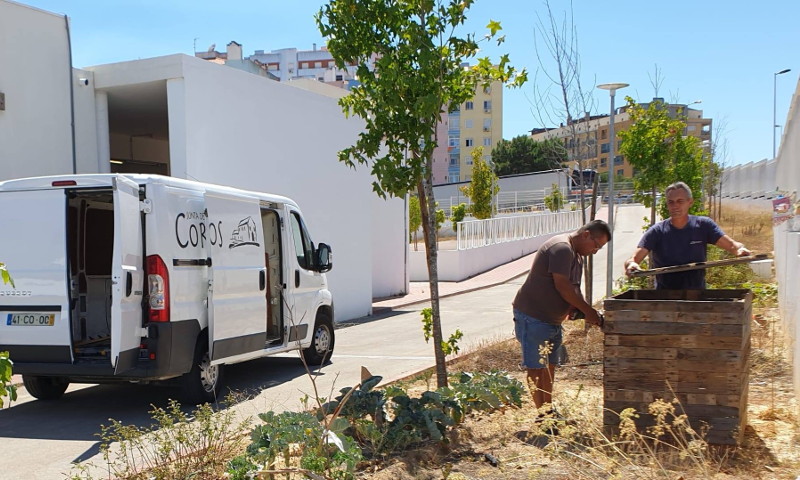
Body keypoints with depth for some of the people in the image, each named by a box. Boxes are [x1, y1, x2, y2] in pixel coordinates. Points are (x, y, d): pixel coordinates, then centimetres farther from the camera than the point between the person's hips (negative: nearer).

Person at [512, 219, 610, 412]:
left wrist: (587, 313, -2)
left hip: (553, 320, 10)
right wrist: (588, 310, -18)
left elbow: (574, 289, 14)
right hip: (532, 317, -10)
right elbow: (562, 286, -24)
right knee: (536, 367, -5)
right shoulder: (562, 248, -19)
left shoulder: (576, 255, 14)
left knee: (549, 367, 13)